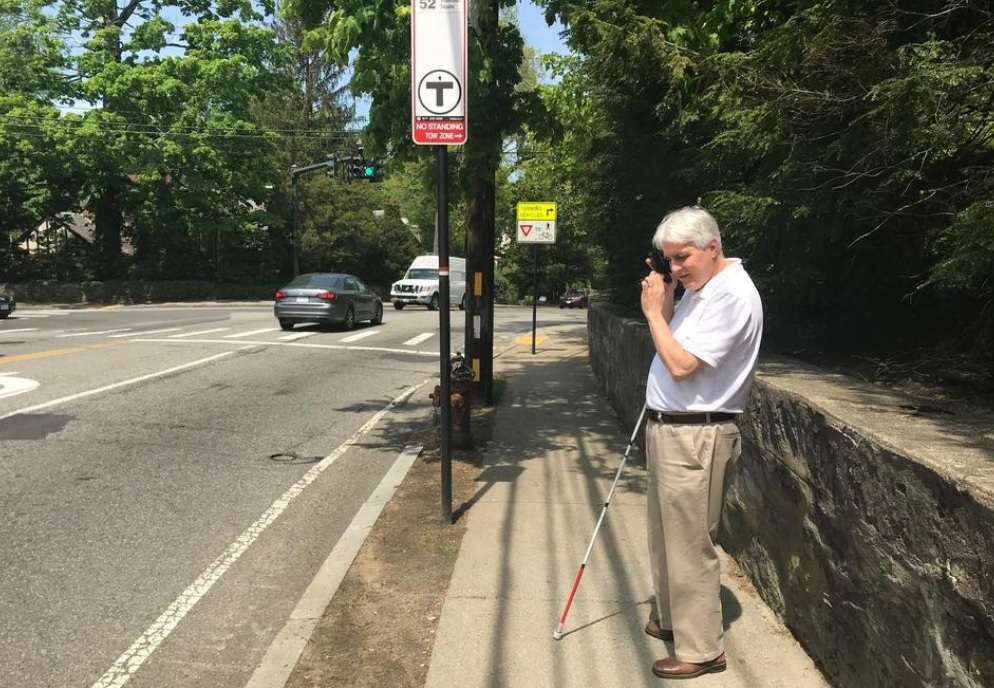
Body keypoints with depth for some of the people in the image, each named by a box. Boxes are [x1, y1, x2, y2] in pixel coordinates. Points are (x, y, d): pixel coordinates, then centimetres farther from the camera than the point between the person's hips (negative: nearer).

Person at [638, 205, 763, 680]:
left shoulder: (732, 294, -19)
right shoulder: (698, 286, 12)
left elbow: (681, 364, -24)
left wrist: (654, 311, -14)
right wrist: (664, 306, 1)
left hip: (695, 437, -10)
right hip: (668, 428, 10)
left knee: (690, 544, -1)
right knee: (666, 534, 20)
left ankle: (701, 650, 13)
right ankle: (670, 617, 37)